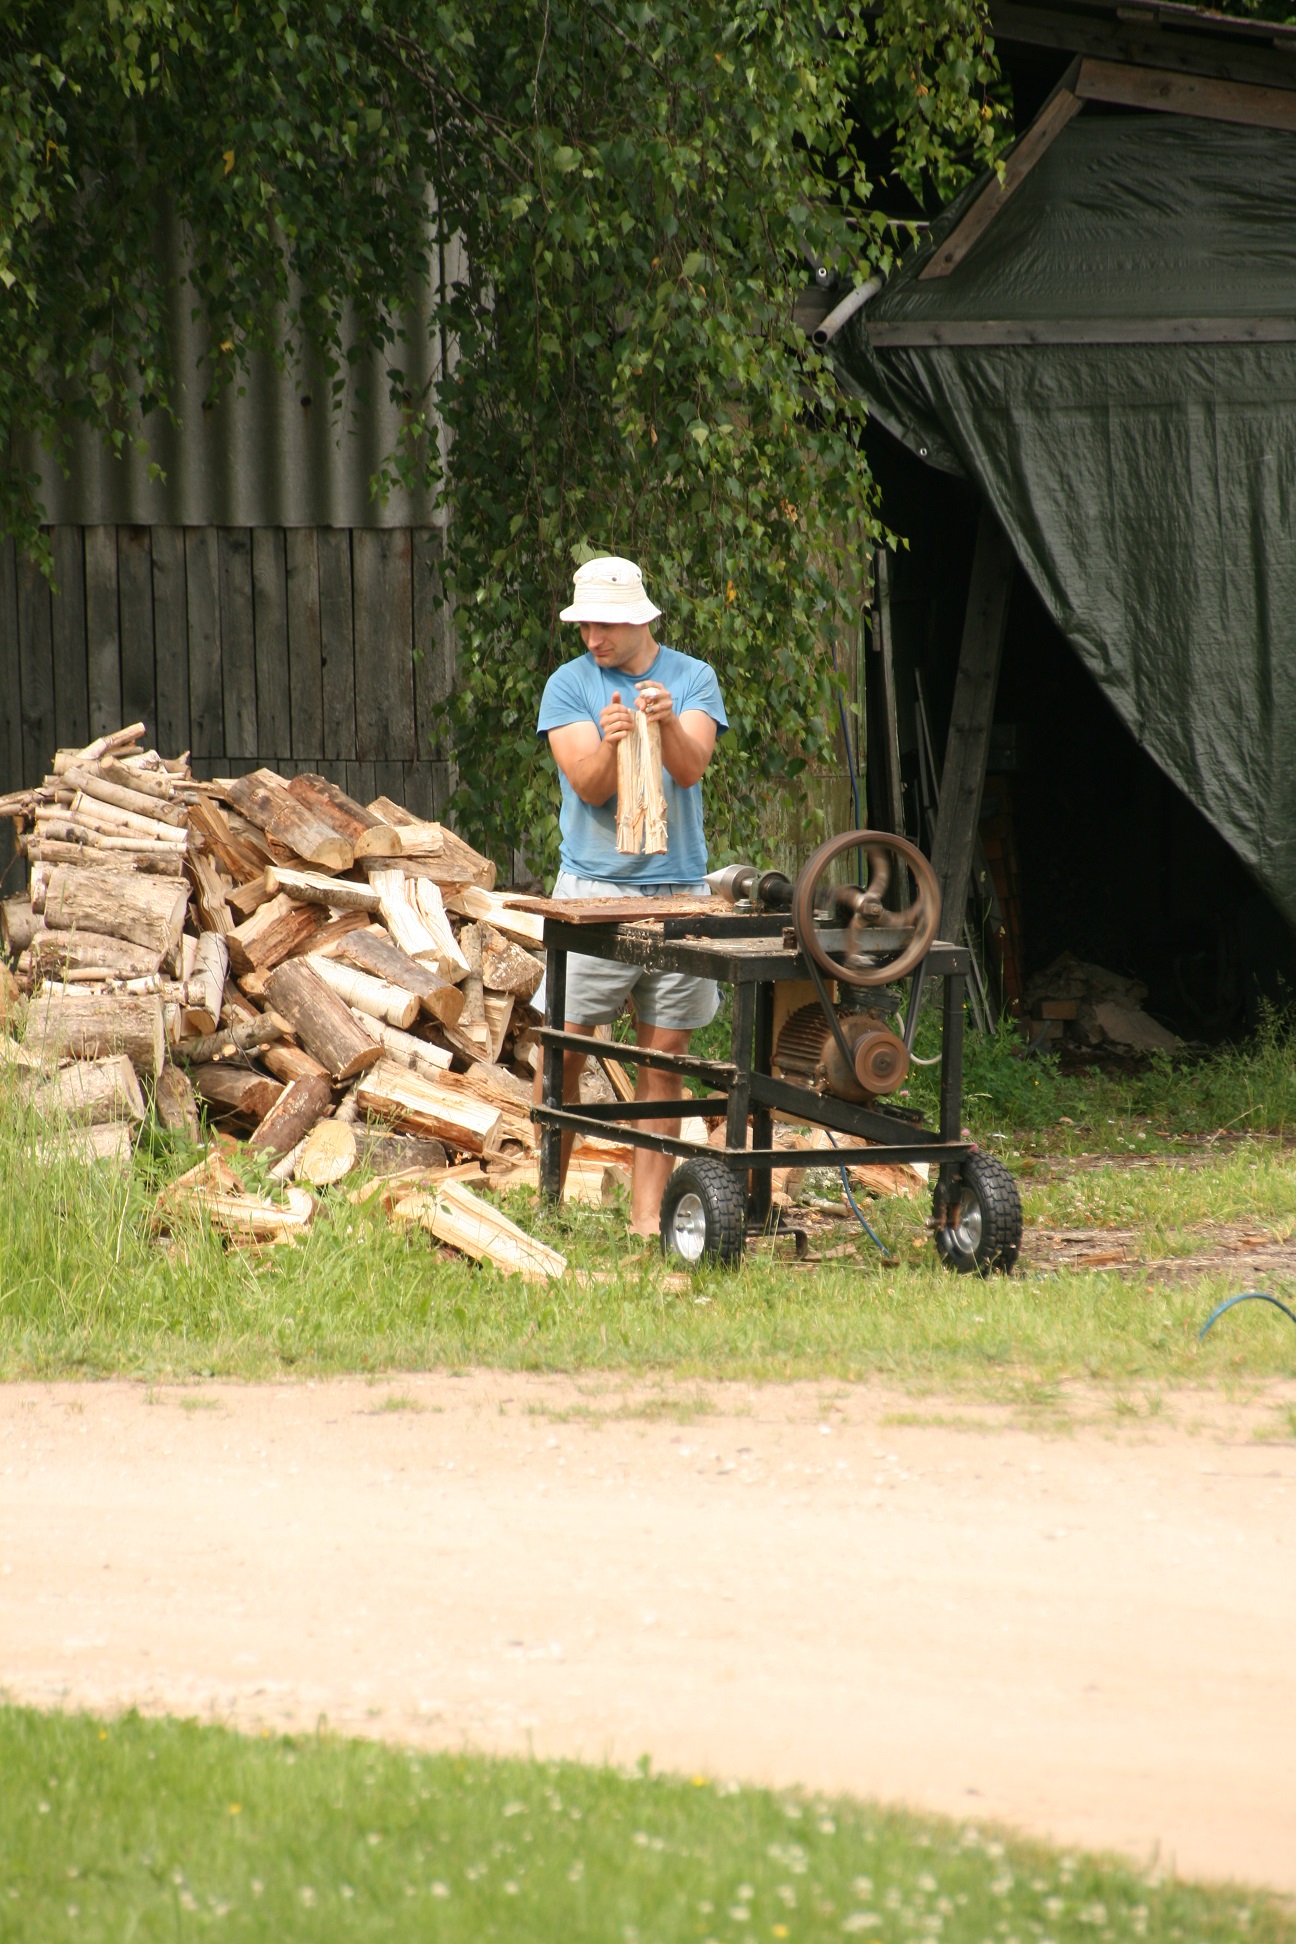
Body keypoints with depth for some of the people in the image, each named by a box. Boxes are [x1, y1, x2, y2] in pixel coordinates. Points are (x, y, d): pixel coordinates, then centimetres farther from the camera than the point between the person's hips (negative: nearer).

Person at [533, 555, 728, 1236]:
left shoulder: (693, 679, 5)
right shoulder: (569, 684, 3)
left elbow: (690, 769, -10)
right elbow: (589, 786, -8)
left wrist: (669, 725, -30)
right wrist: (610, 744, -29)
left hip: (678, 889, 1)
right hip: (593, 885, -1)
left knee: (664, 1058, 2)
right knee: (563, 1050, -5)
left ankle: (648, 1214, 5)